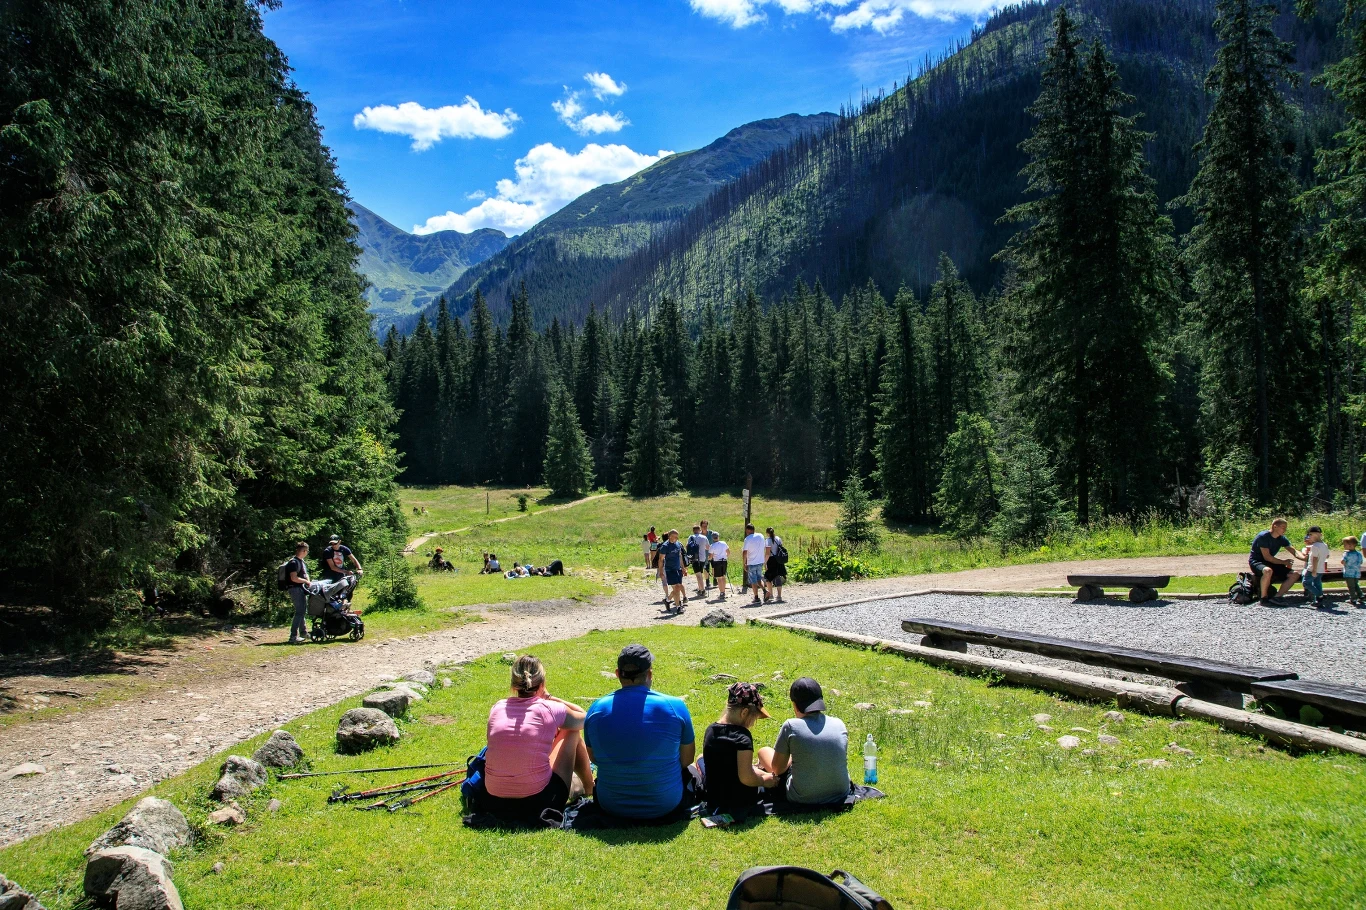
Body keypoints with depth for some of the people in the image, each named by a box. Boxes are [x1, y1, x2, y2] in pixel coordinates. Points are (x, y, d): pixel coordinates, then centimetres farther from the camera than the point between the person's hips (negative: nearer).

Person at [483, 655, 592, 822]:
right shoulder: (549, 710, -9)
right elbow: (584, 718, 12)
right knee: (572, 731, 17)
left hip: (495, 804, 4)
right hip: (539, 804, -4)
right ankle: (589, 789, 35)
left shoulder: (497, 708, 2)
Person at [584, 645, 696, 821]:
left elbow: (594, 758, 6)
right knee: (689, 771, 30)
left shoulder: (596, 708, -9)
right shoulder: (675, 706, -15)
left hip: (611, 807, 2)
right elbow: (686, 759, -3)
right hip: (665, 806, -1)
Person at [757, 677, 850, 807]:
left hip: (802, 799, -5)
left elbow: (777, 769, -4)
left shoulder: (791, 726, -14)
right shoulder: (839, 724, -2)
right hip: (840, 795, 5)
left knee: (764, 751, 18)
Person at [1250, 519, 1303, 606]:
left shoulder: (1282, 539, 5)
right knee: (1268, 571, -42)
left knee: (1295, 575, -6)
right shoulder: (1263, 536, -18)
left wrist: (1304, 557, -24)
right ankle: (1264, 598, -25)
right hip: (1256, 562, -8)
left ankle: (1276, 597, -15)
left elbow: (1294, 551, -3)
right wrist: (1283, 562, -19)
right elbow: (1267, 557, -21)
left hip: (1270, 563, 8)